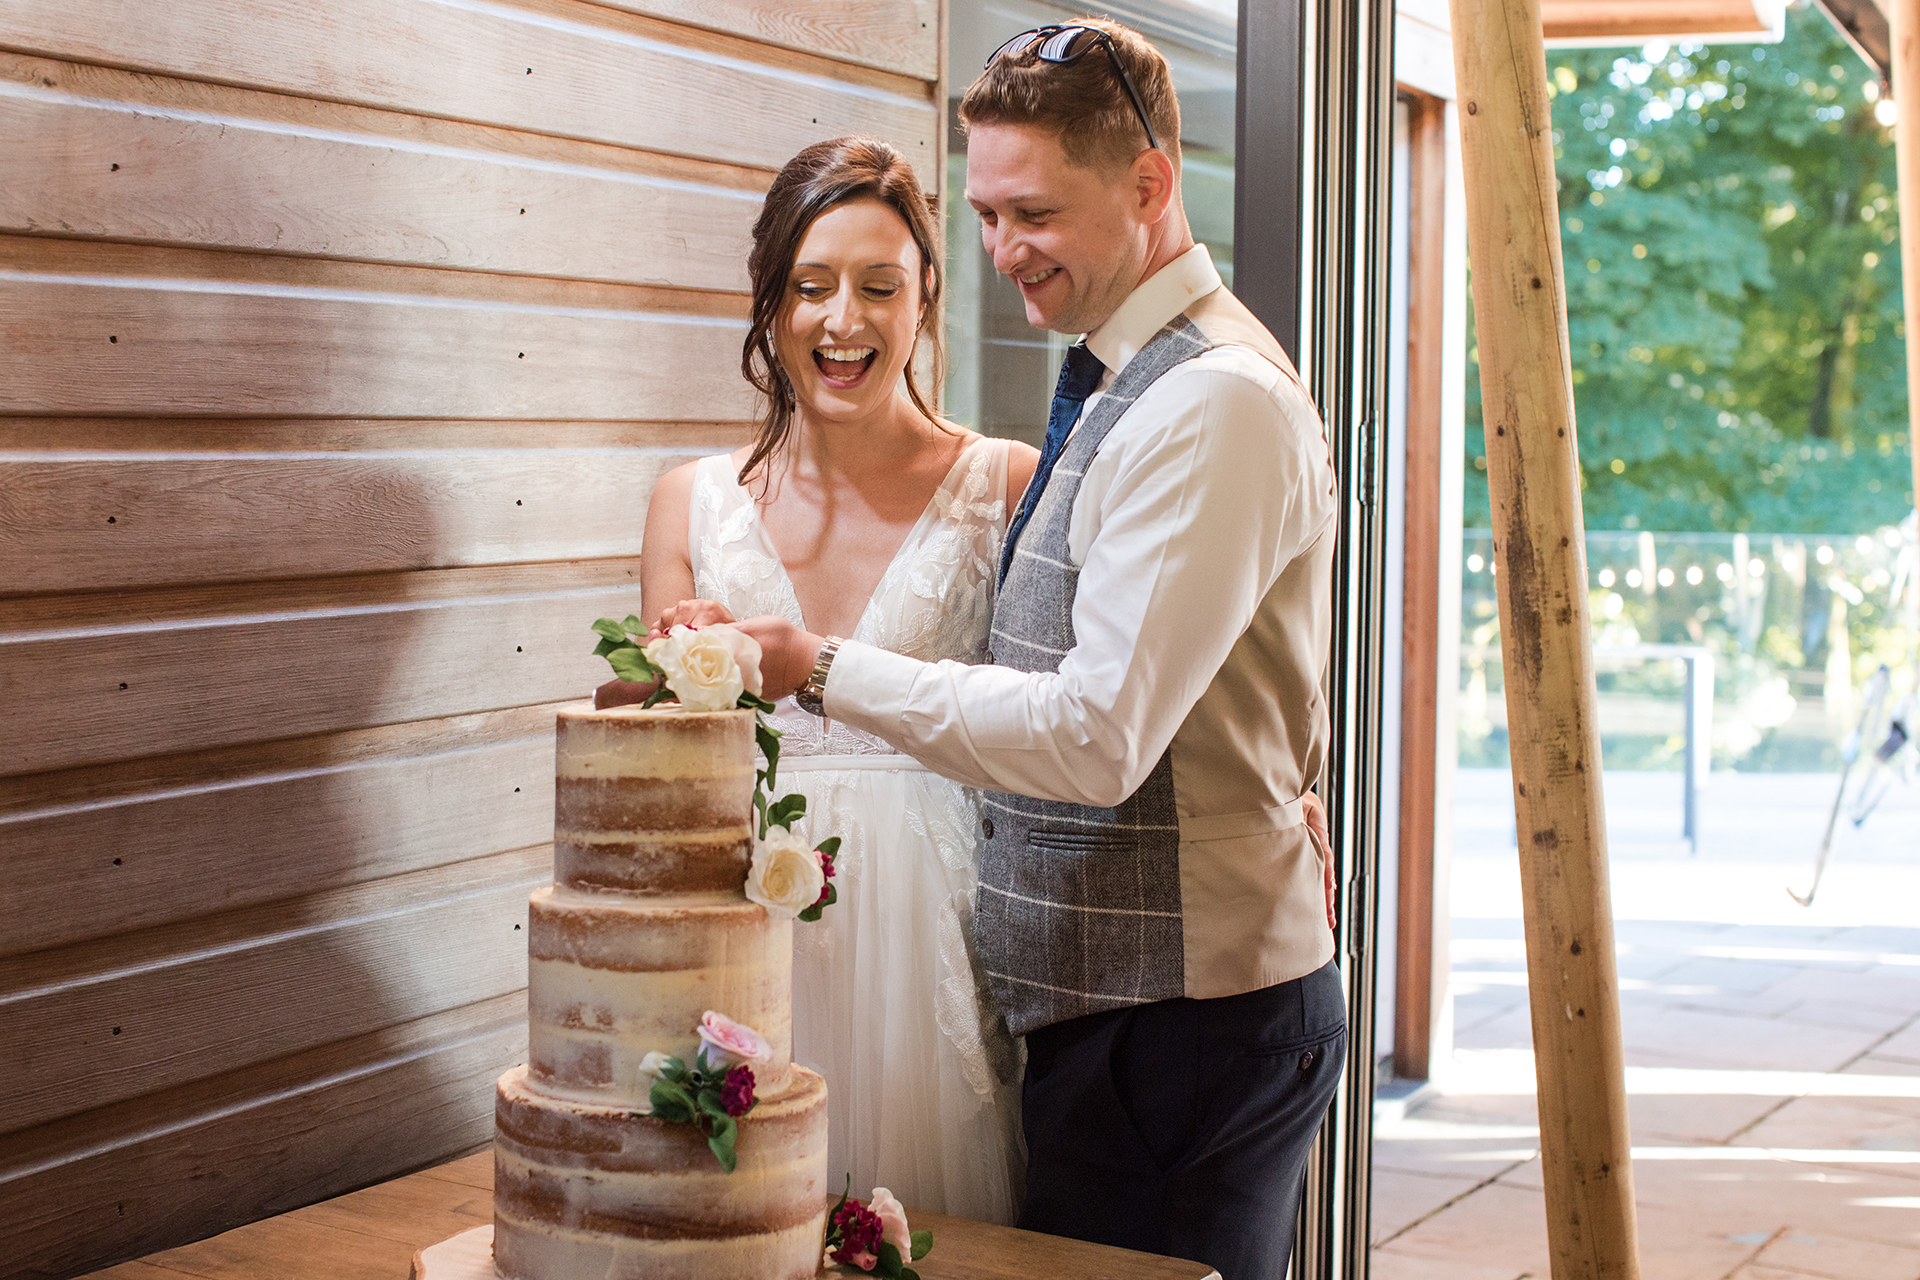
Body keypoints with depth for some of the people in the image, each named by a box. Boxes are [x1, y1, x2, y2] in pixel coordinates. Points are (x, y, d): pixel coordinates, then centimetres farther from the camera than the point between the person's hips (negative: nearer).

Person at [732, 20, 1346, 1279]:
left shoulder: (1213, 402, -18)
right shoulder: (1127, 386, 13)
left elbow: (1097, 737, -24)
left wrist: (827, 669, -19)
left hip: (1179, 1021, -9)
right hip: (1112, 993, 9)